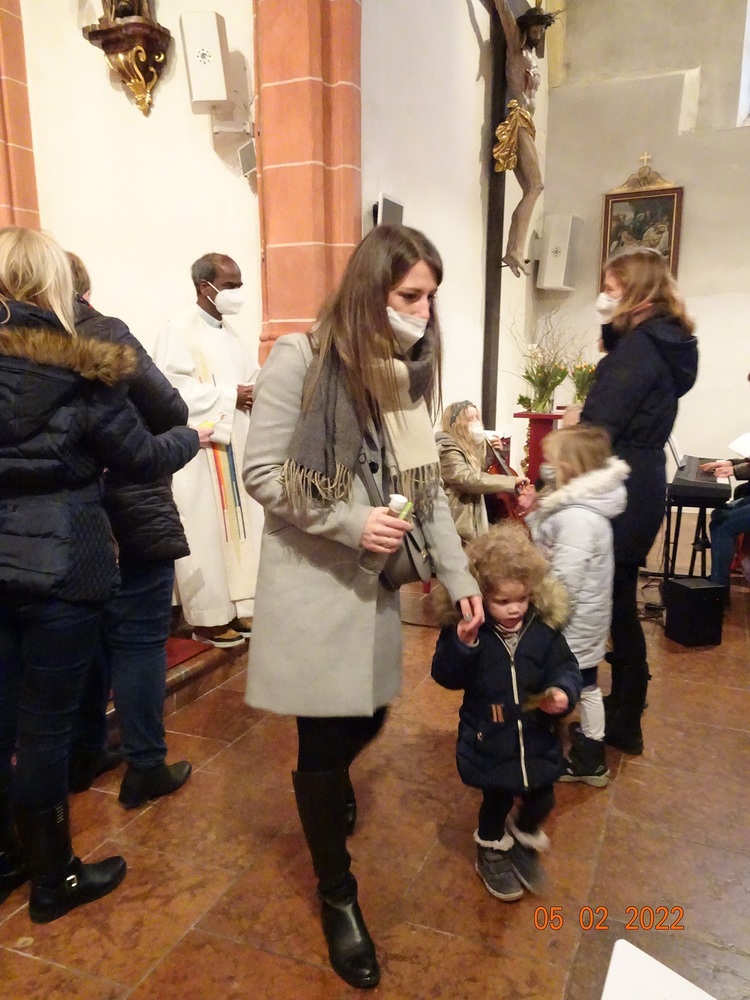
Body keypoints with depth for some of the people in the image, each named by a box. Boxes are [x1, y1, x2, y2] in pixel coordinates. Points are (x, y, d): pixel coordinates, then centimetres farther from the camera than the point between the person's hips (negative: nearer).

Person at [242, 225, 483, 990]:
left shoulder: (407, 370, 4)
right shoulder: (299, 360, -15)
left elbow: (426, 483, 6)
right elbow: (261, 474, -14)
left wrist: (457, 573, 1)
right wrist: (350, 523, -21)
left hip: (374, 579, 6)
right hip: (311, 579, -6)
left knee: (366, 715, 18)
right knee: (323, 736, 5)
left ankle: (329, 784, 55)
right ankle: (337, 894, 29)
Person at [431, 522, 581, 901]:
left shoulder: (544, 628, -9)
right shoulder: (466, 629, -16)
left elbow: (566, 668, -1)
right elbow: (446, 676, -19)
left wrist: (563, 691, -23)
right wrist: (463, 644, -36)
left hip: (537, 738, 3)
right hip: (489, 740, -2)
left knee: (541, 799, 17)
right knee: (496, 800, 16)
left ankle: (524, 842, 49)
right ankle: (491, 853, 46)